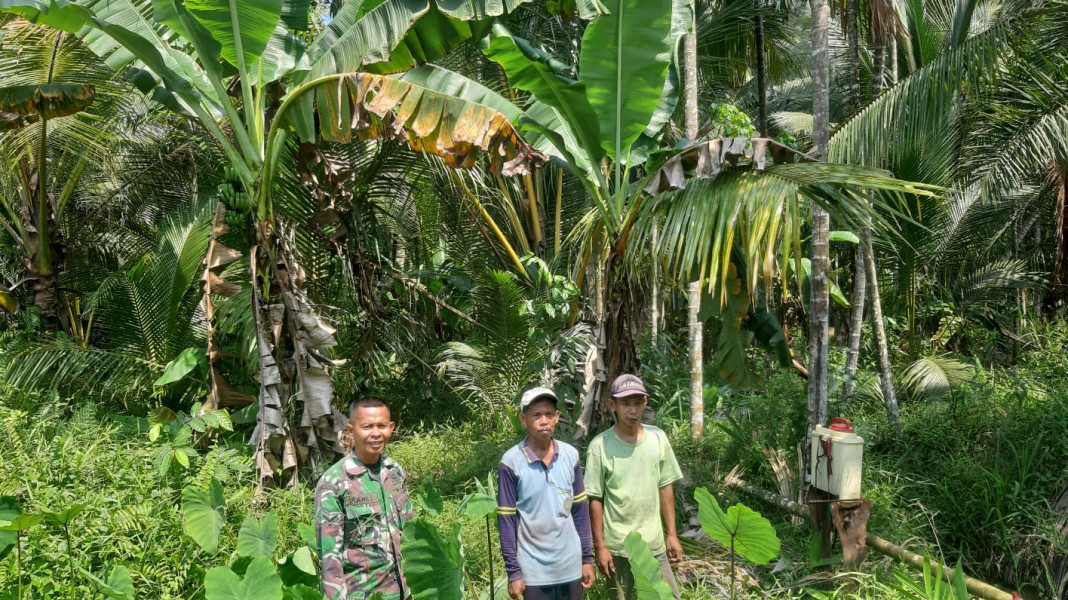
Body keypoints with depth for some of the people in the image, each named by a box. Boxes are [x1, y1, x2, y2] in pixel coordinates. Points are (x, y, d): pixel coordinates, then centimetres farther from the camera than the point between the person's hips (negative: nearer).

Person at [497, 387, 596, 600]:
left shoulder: (570, 455, -2)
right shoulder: (511, 462, -13)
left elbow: (580, 510, 6)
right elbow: (506, 520, -8)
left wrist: (588, 557, 7)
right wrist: (513, 571, -7)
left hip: (571, 565, 3)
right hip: (534, 569, -3)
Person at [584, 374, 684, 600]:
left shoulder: (658, 438, -2)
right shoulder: (599, 446, -13)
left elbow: (665, 488, 6)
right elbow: (595, 500, -8)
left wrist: (672, 534, 6)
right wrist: (599, 546, -7)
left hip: (654, 543, 3)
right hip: (617, 547, -3)